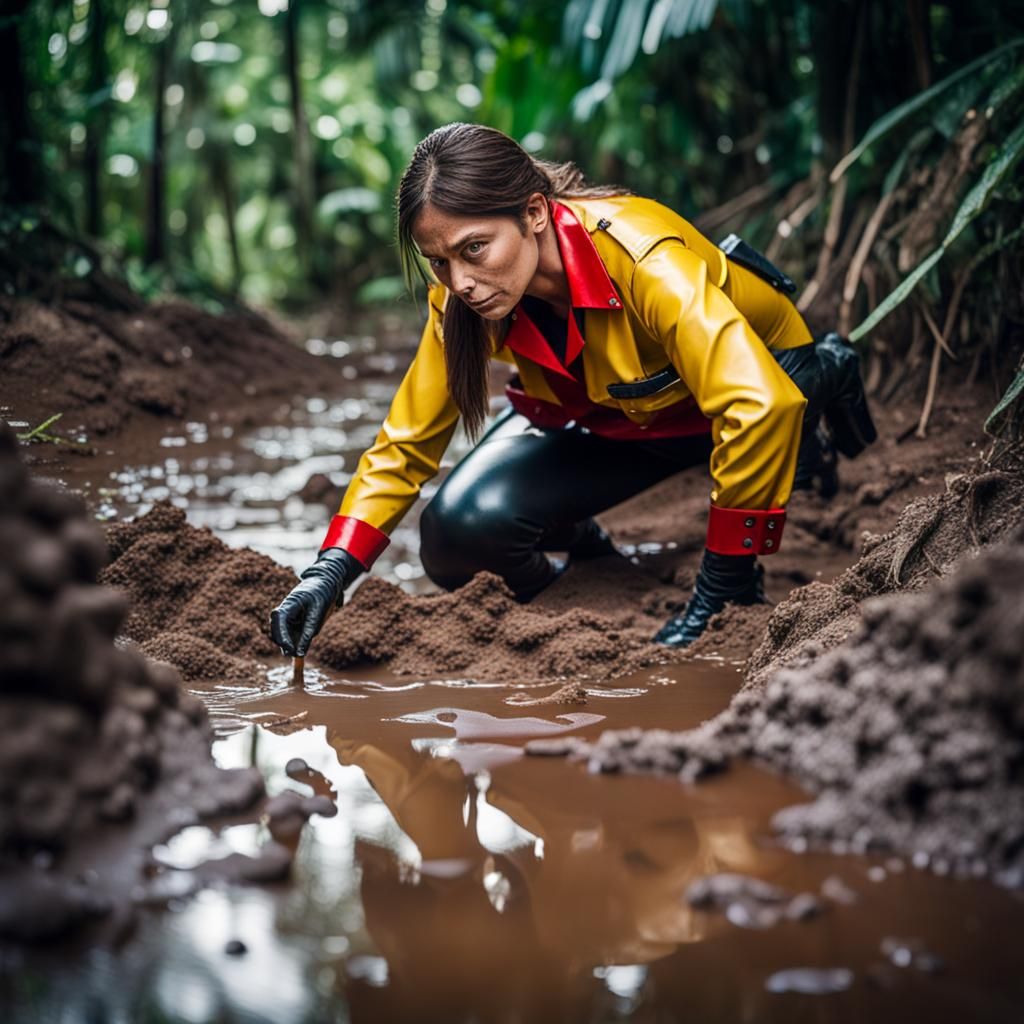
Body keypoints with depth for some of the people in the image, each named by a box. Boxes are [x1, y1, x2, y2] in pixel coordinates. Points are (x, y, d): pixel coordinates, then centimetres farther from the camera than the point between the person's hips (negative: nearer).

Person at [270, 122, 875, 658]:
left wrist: (722, 586, -42)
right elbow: (407, 441, -13)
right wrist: (332, 570, -27)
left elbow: (761, 404, -47)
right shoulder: (461, 300, -21)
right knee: (462, 529, -21)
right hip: (611, 420, 2)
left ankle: (823, 377, 0)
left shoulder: (640, 256, -39)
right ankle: (577, 544, 14)